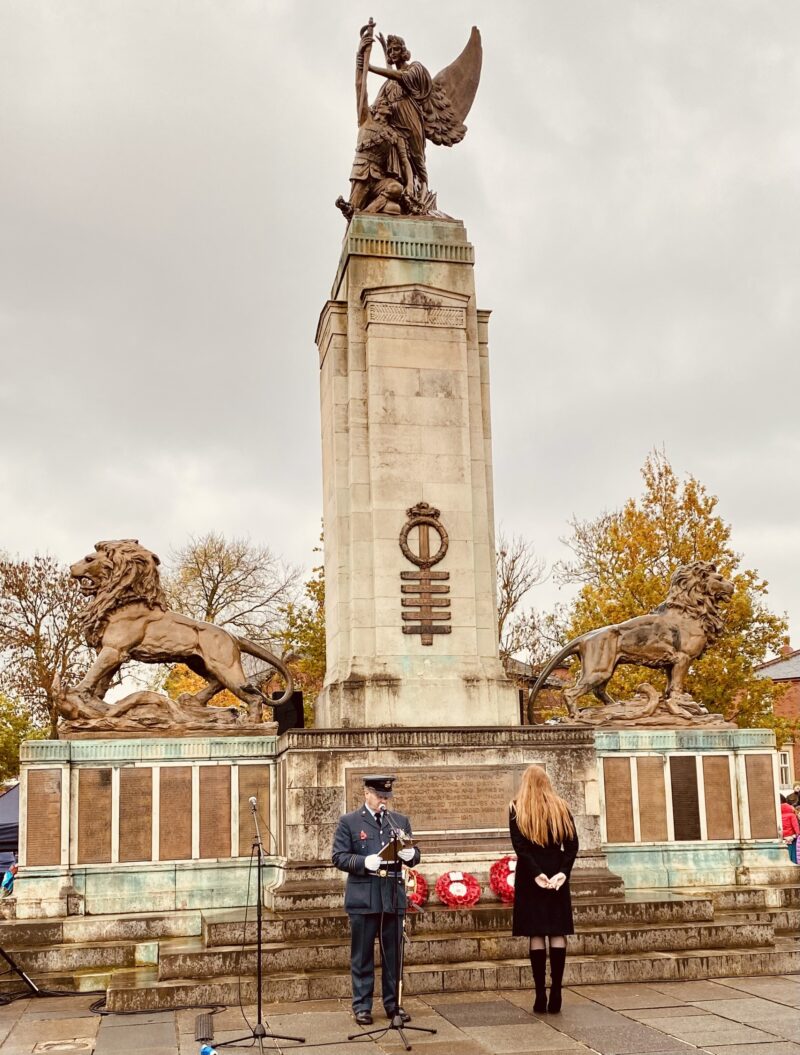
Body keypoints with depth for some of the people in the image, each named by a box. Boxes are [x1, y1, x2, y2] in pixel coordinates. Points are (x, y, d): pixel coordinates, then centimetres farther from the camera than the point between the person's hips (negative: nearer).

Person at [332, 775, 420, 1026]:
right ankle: (362, 1006, 14)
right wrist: (365, 862, -20)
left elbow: (413, 858, 13)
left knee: (393, 955, 9)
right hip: (363, 898, -3)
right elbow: (339, 857, -5)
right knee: (362, 956, 5)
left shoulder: (401, 821, 12)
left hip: (394, 897, 3)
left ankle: (393, 1003, 20)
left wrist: (410, 855, -11)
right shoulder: (349, 822, 1)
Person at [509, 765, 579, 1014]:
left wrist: (536, 873, -14)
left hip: (530, 875, -2)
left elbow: (519, 845, -11)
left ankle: (540, 994, -1)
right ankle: (555, 993, 2)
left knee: (536, 935, 1)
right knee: (558, 933, 4)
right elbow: (572, 844, -2)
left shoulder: (517, 809, 0)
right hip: (556, 874, 2)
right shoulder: (561, 807, 7)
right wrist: (562, 872, -8)